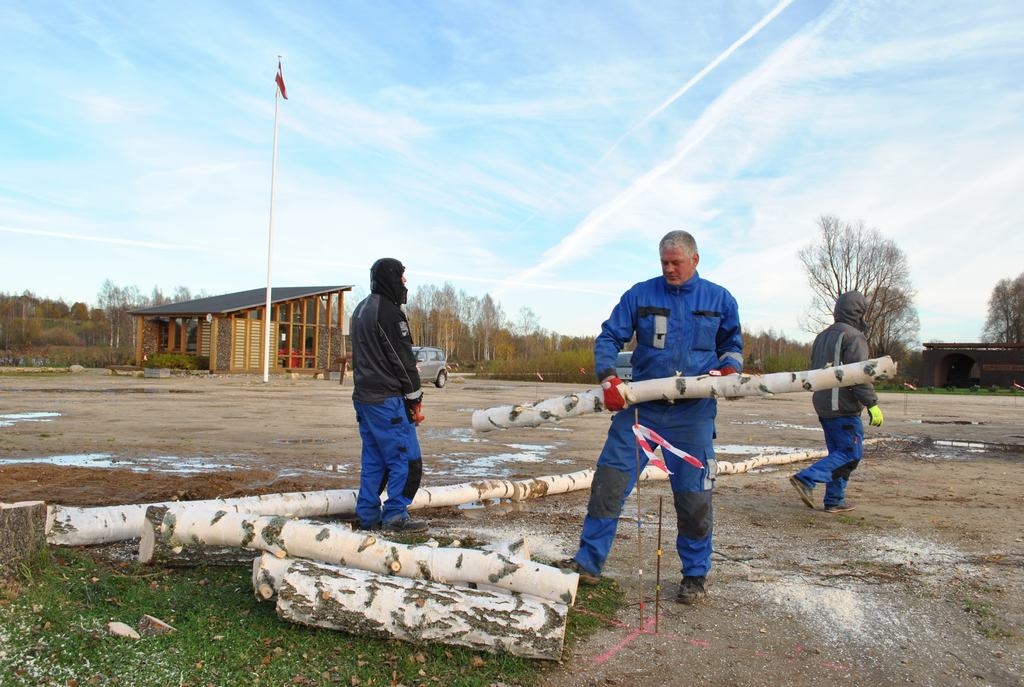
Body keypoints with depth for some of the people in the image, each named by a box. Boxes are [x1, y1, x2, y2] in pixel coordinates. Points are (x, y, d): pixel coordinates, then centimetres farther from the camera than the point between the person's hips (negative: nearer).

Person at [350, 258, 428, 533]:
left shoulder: (361, 309, 16)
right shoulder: (389, 312, -14)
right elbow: (403, 360, -14)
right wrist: (416, 399, -8)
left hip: (363, 396, 10)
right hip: (388, 399, -10)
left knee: (373, 459, 14)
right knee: (406, 458, -2)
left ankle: (368, 515, 17)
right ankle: (395, 516, 0)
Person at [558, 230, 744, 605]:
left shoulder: (719, 300, 7)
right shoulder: (640, 294, 3)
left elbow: (732, 343, 18)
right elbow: (609, 337, 2)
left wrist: (728, 368, -4)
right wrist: (607, 377, -15)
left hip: (693, 414, 0)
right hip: (641, 405, 0)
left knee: (694, 495, 5)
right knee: (610, 479, -5)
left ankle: (695, 575, 23)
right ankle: (589, 561, 6)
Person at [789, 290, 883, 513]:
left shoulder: (822, 336, 17)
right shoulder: (853, 337, -11)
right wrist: (872, 404, -18)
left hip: (823, 405, 9)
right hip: (844, 407, -9)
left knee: (838, 452, 15)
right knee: (852, 453, -4)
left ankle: (835, 500, 14)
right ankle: (806, 479, -17)